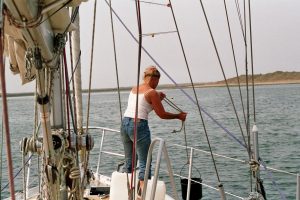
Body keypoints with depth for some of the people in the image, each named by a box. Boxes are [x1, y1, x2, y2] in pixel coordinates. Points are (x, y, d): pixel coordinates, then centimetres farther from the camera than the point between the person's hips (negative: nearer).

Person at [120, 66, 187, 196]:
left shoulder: (134, 89, 16)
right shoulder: (152, 92, -6)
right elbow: (162, 114, -4)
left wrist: (158, 99, 25)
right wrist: (178, 116, 10)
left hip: (125, 123, 8)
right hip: (139, 126, -8)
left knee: (129, 161, 17)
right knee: (144, 163, -3)